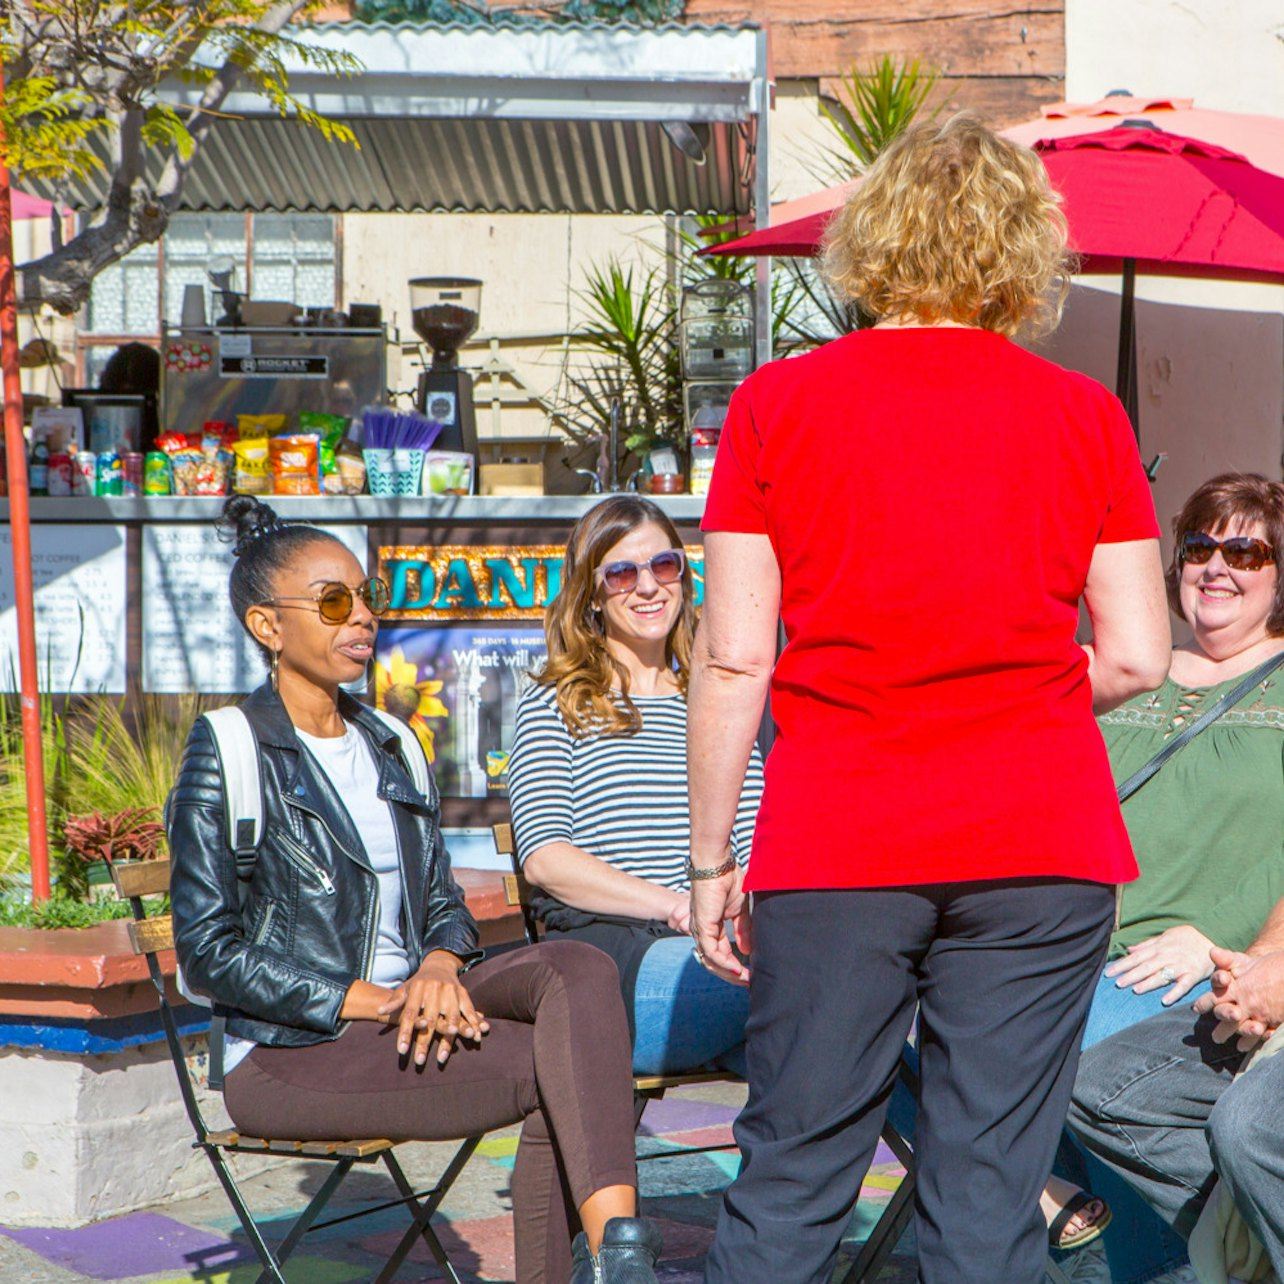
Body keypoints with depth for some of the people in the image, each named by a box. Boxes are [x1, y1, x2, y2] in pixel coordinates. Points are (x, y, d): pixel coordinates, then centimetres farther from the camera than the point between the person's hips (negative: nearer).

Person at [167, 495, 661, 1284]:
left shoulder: (386, 747, 19)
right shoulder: (227, 758, -2)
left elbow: (444, 902, 18)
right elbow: (210, 953, -8)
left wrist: (439, 966, -8)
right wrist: (371, 1002, -17)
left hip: (406, 1014, 6)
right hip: (288, 1054, -6)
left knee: (579, 968, -27)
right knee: (557, 1066, -29)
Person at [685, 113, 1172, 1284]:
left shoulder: (778, 406, 0)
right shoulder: (1086, 416, 3)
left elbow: (733, 660, -3)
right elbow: (1136, 660, 2)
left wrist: (710, 860, 4)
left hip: (834, 846, 0)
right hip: (1043, 842, 1)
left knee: (791, 1184, 8)